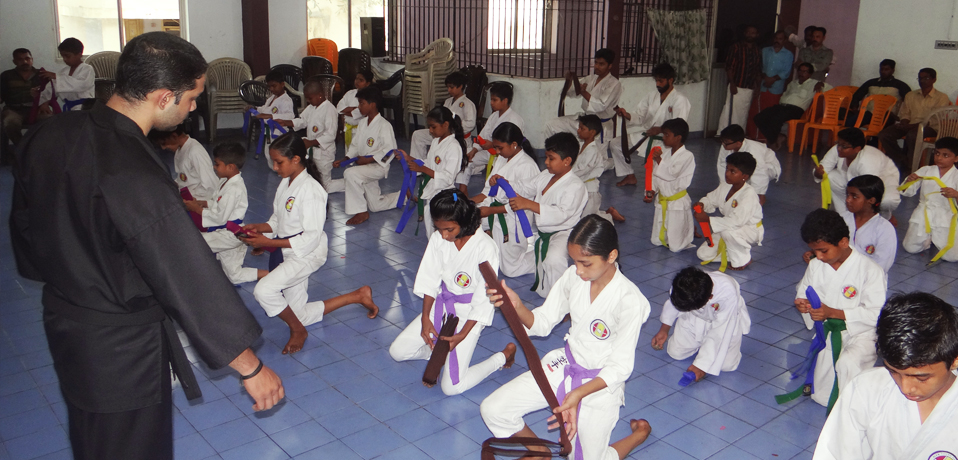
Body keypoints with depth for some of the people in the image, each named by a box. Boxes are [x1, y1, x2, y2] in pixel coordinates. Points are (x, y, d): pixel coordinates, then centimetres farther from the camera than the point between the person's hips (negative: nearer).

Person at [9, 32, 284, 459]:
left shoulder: (47, 136, -7)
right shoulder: (135, 178, -32)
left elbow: (25, 225, 9)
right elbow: (192, 281, -28)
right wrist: (251, 368, -18)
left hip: (61, 322, 8)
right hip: (122, 348, -8)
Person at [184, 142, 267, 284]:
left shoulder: (233, 189, -26)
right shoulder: (227, 181, 5)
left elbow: (220, 217, -25)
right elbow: (219, 204, 17)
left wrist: (197, 209, -16)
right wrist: (202, 202, 0)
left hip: (230, 234, -10)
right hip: (229, 234, 10)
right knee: (234, 276, 14)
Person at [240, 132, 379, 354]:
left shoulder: (311, 190, -21)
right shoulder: (285, 183, 6)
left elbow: (311, 238, -24)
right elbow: (277, 221, 14)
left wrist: (269, 243, -25)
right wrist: (258, 227, -7)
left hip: (307, 254, -9)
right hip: (287, 254, 9)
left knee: (263, 290, -29)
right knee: (300, 316, 16)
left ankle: (298, 331, -3)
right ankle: (358, 296, 27)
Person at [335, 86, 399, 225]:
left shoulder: (384, 125, -17)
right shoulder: (363, 123, 9)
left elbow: (389, 150, -22)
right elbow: (355, 146, 14)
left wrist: (368, 159, -24)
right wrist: (344, 160, 0)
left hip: (378, 167, -9)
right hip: (365, 167, 9)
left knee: (350, 174, -33)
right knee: (376, 206, 15)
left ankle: (361, 212, -20)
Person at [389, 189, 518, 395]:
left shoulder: (485, 248, -26)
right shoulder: (438, 239, -9)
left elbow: (483, 300, -19)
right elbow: (430, 280, 0)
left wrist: (462, 335, -20)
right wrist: (425, 318, -8)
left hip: (469, 313, -6)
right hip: (441, 303, 6)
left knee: (451, 387, -11)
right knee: (397, 351, 1)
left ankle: (504, 355, 8)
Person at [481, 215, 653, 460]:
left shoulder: (630, 301, -24)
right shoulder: (573, 276, -9)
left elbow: (619, 368, -19)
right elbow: (543, 323, -1)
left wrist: (579, 394, -34)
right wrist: (517, 306, -22)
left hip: (602, 382, -4)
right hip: (564, 365, 5)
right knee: (492, 410, -7)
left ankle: (640, 432, 24)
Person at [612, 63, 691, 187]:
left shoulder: (680, 100, -9)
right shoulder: (651, 96, 13)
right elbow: (640, 117, 11)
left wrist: (661, 129, -33)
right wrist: (627, 115, -11)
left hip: (664, 140, -7)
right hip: (646, 134, 7)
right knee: (616, 144, 0)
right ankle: (630, 176, 17)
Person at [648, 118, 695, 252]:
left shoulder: (687, 156, -15)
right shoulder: (664, 152, 3)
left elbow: (671, 175, -23)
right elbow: (655, 175, 6)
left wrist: (659, 161, -20)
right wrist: (651, 191, -6)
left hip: (677, 202, -6)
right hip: (662, 201, 6)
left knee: (675, 246, -4)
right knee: (657, 241, 15)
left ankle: (692, 228, 22)